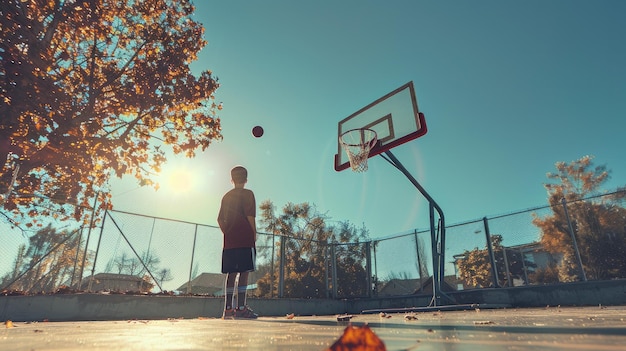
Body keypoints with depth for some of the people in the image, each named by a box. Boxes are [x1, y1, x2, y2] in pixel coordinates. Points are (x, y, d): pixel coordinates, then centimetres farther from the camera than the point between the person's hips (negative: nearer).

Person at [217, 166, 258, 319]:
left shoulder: (226, 196, 16)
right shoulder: (247, 194, -1)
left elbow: (220, 219, 15)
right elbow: (250, 217, -9)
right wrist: (254, 235, -4)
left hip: (229, 241, 6)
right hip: (245, 239, -6)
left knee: (231, 273, 7)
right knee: (244, 272, -6)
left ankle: (228, 308, 8)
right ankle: (241, 308, -8)